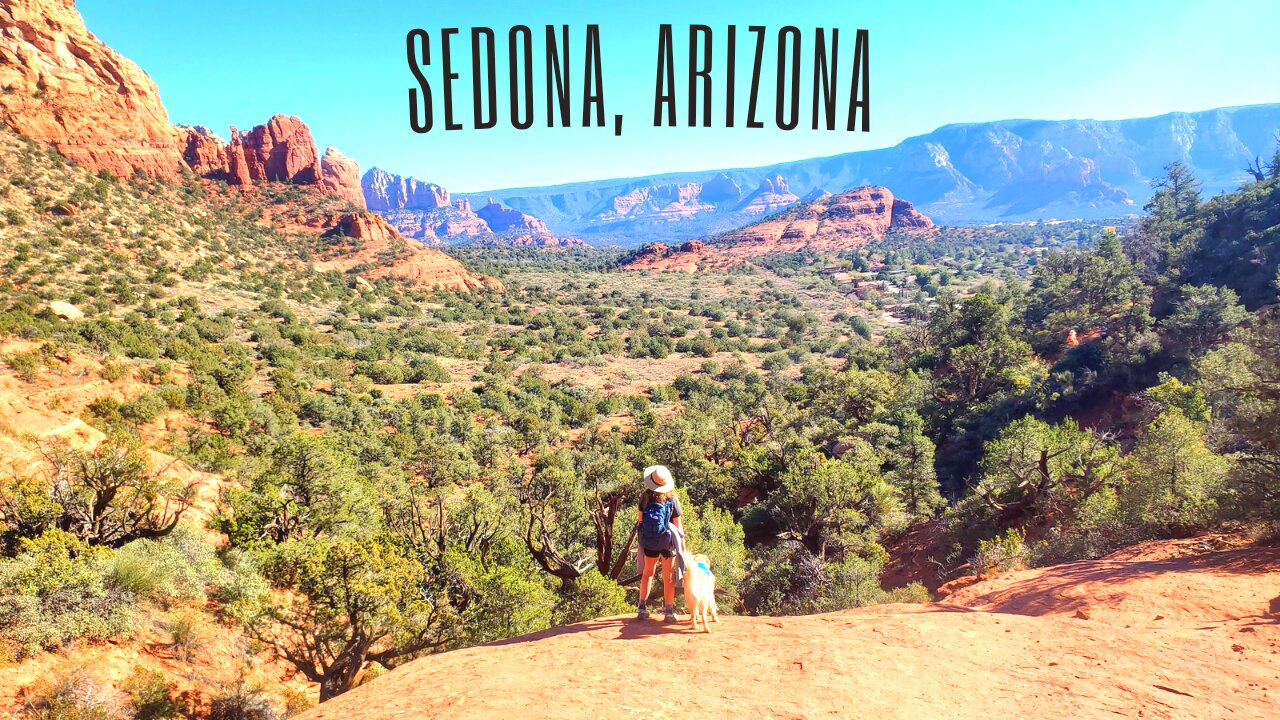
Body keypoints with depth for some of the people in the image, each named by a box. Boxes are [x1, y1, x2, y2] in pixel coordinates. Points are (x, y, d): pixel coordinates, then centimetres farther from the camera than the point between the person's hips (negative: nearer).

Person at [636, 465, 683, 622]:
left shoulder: (645, 497, -7)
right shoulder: (672, 499, -11)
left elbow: (640, 519, -1)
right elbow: (678, 524, -7)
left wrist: (640, 538, 12)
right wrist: (682, 544, 3)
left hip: (649, 541, 2)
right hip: (667, 541, -2)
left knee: (647, 573, 19)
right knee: (668, 576, 9)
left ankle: (642, 608, 21)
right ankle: (668, 611, 12)